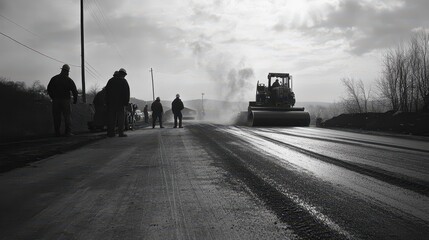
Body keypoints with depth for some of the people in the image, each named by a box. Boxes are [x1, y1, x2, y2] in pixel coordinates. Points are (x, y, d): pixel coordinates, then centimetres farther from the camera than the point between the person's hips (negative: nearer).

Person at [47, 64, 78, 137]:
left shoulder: (54, 79, 8)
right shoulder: (69, 80, 0)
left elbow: (49, 89, 11)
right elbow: (74, 91, -3)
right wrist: (75, 100, 11)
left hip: (55, 100, 2)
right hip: (65, 100, -2)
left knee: (57, 117, 6)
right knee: (67, 116, 1)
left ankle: (57, 132, 3)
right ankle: (68, 132, -6)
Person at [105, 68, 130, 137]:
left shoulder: (110, 80, 15)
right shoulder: (123, 81, 1)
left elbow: (106, 91, 13)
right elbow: (127, 92, -6)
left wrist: (107, 102, 14)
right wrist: (126, 102, -4)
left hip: (110, 102, 4)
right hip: (120, 102, -4)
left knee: (111, 117, 5)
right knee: (121, 116, -2)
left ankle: (110, 133, 2)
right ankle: (121, 132, -9)